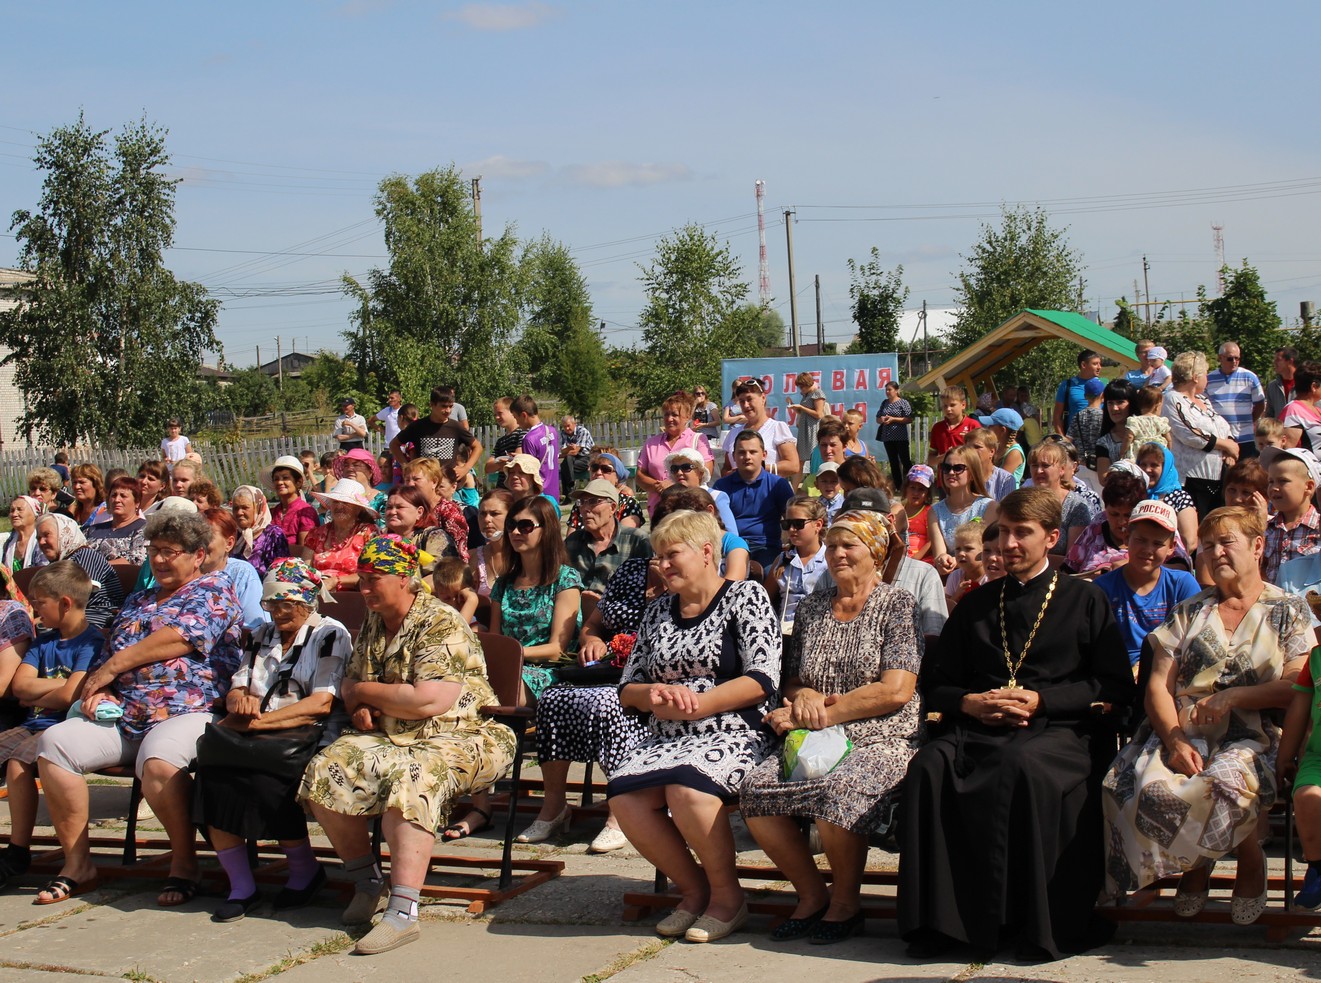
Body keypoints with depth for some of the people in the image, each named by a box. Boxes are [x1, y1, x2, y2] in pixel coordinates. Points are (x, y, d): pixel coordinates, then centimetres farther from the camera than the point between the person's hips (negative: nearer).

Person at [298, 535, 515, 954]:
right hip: (389, 736, 8)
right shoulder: (372, 625, 14)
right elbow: (351, 684, 25)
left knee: (410, 780, -37)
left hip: (459, 737, -8)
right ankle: (365, 880, 0)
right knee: (326, 770, -16)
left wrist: (365, 692, -10)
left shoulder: (441, 625, -13)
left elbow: (429, 702, -24)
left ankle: (404, 911, -39)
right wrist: (360, 708, -1)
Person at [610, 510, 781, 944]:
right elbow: (627, 688, 19)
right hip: (665, 739, 5)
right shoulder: (657, 613, 21)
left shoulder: (745, 597, 4)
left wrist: (695, 704, -14)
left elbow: (763, 680, -8)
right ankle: (694, 891, -3)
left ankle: (728, 895, -10)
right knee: (624, 796, -26)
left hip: (733, 733, -5)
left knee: (686, 789, -36)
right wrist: (652, 693, -6)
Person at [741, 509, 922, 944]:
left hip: (883, 739, -5)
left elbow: (896, 691, -8)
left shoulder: (897, 605, 2)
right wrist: (804, 696, -6)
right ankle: (812, 895, -5)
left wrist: (822, 714, -11)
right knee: (756, 789, -24)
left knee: (838, 790, -36)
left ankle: (846, 900, -11)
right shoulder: (811, 607, 19)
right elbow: (792, 682, 19)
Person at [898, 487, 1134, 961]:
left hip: (1055, 728, -3)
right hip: (978, 727, 3)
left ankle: (1032, 923, -29)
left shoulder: (1086, 600, 14)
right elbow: (934, 683, 24)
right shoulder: (976, 605, 24)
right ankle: (937, 920, -26)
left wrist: (1040, 699, -7)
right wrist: (968, 703, 1)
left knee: (1022, 767, -39)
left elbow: (1115, 686, 5)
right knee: (929, 768, -31)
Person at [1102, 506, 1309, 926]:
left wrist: (1235, 696, -16)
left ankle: (1250, 857, -4)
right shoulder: (1190, 612, 20)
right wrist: (1174, 740, -12)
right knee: (1150, 788, -31)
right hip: (1183, 731, 3)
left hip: (1251, 737, -2)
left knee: (1225, 785, -37)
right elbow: (1158, 686, 7)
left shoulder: (1289, 612, 12)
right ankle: (1197, 861, -2)